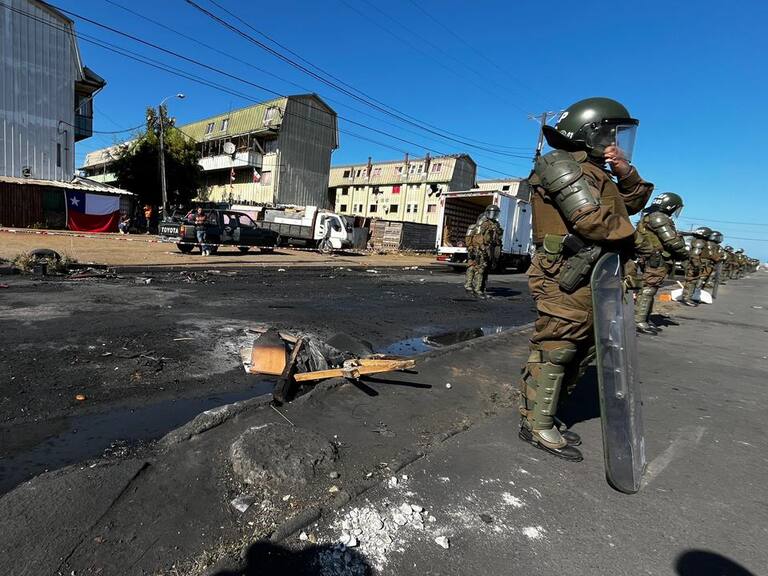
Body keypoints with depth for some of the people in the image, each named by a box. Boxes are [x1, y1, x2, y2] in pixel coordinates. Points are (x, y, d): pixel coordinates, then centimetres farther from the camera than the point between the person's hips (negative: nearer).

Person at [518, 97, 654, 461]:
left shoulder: (593, 171, 24)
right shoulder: (563, 165, -8)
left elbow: (632, 203, 22)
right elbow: (592, 219, -20)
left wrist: (625, 172, 6)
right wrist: (637, 240, -4)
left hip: (591, 280, 10)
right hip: (567, 278, -10)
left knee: (580, 352, 15)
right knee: (555, 349, -5)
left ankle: (545, 415, 26)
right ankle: (537, 426, 6)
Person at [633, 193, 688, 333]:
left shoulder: (652, 217, 19)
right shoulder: (658, 217, -12)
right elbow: (672, 240, -17)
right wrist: (685, 253, -5)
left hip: (652, 260, 10)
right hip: (656, 260, -10)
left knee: (648, 290, 13)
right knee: (648, 289, -11)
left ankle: (643, 320, 19)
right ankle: (639, 321, -11)